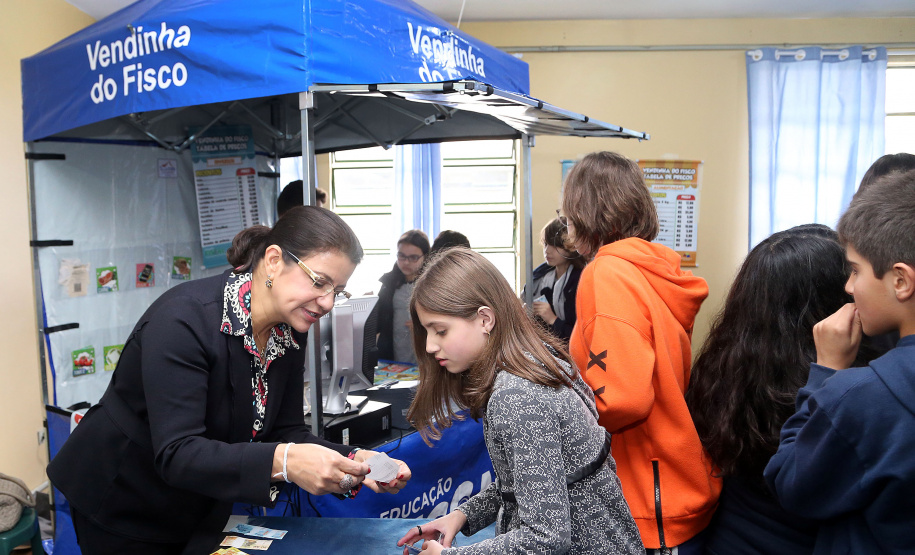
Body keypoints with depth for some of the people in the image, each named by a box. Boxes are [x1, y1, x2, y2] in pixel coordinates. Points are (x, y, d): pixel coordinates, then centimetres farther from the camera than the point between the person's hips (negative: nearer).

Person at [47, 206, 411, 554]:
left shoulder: (289, 333, -9)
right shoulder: (184, 319, -30)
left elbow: (285, 432, -8)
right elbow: (176, 454, -35)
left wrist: (352, 462, -25)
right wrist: (282, 462, -48)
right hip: (122, 510, -6)